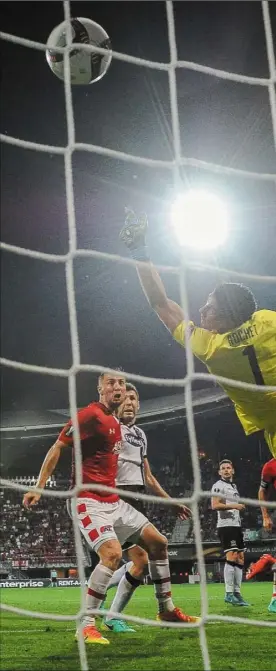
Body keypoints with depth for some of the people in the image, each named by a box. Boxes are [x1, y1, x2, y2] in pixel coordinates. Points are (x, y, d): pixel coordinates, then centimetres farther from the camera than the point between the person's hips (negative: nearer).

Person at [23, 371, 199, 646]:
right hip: (89, 502, -9)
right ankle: (85, 624, -14)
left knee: (158, 542, 11)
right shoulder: (89, 415, -11)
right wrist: (38, 487, -19)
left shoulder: (115, 423, 15)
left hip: (114, 501, 9)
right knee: (113, 554, -26)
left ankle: (166, 610, 24)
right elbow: (57, 448, -13)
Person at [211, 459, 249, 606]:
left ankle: (237, 593, 12)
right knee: (231, 557, -17)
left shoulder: (233, 486, 23)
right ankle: (229, 594, -18)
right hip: (225, 526, -10)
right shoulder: (218, 485, -5)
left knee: (240, 558, 8)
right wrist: (234, 506, -21)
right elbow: (215, 505, -18)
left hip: (236, 526, 10)